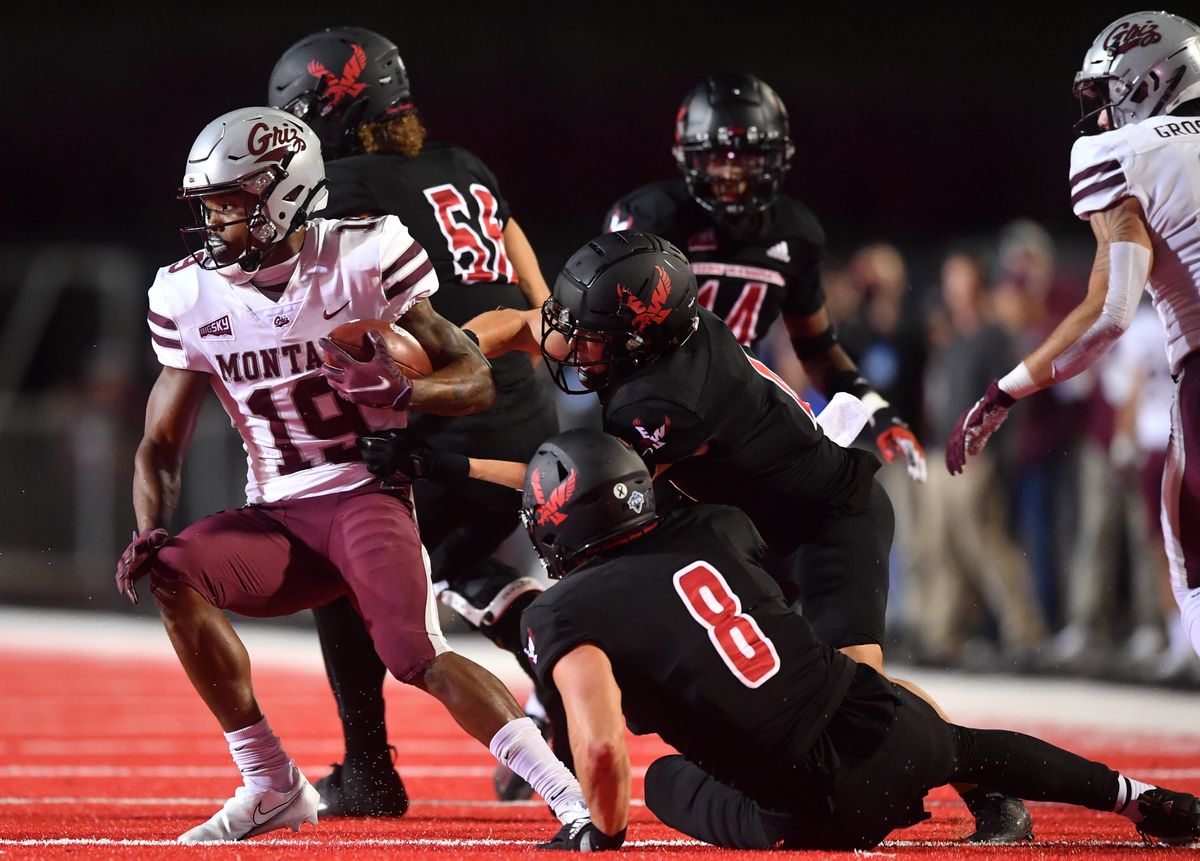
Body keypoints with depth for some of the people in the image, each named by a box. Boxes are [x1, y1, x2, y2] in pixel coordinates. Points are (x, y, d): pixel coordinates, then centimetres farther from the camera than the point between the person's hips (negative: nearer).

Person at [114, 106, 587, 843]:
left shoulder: (363, 260, -9)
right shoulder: (191, 296, 3)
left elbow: (477, 381, -7)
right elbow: (162, 443, 10)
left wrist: (399, 391, -28)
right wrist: (151, 530, -9)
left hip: (371, 495, -5)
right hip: (279, 518, 5)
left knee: (416, 658, -26)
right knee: (171, 575, -22)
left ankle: (574, 798, -20)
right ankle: (272, 788, -11)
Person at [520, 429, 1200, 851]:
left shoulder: (565, 615, -6)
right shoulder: (713, 529, 9)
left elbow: (604, 748, -18)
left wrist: (603, 835, 1)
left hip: (825, 814, -5)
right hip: (893, 722, 5)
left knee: (668, 779, 25)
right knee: (966, 746, 38)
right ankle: (1138, 796, 40)